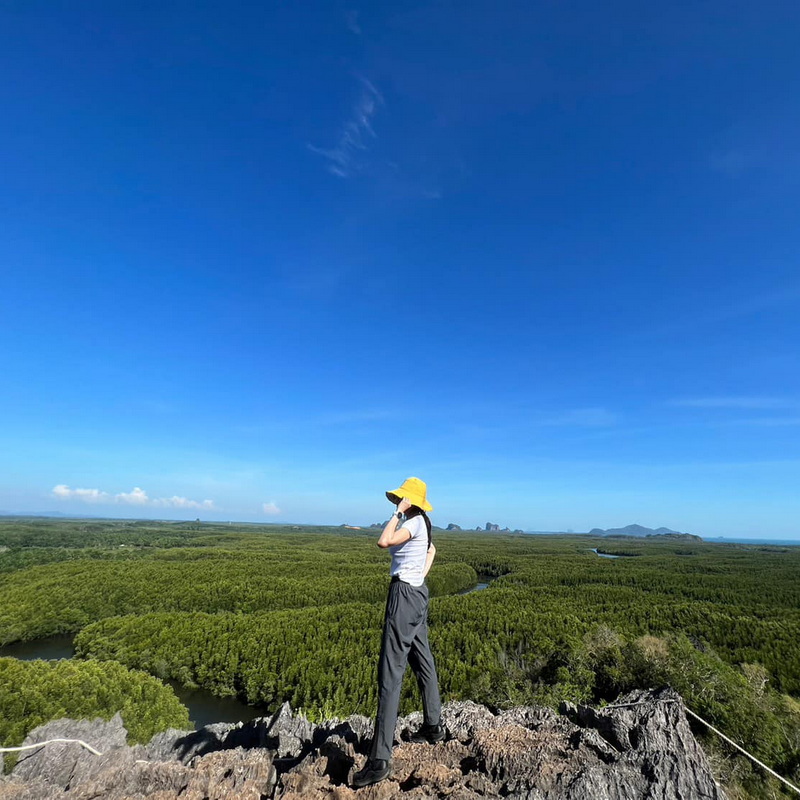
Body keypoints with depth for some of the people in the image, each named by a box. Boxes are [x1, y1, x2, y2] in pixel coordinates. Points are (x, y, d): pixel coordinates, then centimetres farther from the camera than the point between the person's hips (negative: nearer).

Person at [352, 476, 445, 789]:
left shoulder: (414, 522, -17)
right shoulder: (418, 524, 10)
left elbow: (383, 541, -28)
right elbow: (432, 550, 28)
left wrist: (398, 513, -18)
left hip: (404, 595, -11)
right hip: (417, 593, 11)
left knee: (390, 672, -8)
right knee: (422, 661, 21)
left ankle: (380, 759, -2)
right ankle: (433, 726, 38)